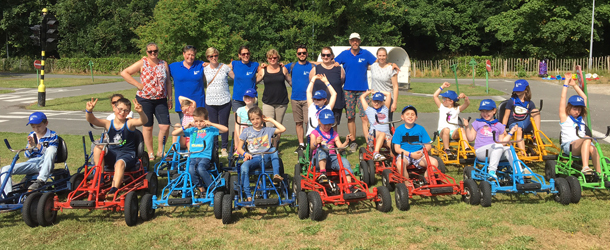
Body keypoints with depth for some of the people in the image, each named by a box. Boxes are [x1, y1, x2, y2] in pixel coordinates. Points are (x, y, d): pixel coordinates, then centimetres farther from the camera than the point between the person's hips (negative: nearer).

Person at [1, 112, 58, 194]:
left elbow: (50, 153, -12)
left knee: (51, 149, -37)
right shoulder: (31, 135, 13)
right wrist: (30, 145, -9)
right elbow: (27, 155, 11)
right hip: (31, 163, 5)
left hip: (45, 164, -5)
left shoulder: (53, 135, 1)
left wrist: (36, 145, -22)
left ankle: (41, 181, -41)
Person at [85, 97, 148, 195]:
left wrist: (141, 112, -44)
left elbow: (144, 121, -21)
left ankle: (114, 189, -43)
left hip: (127, 154, -3)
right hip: (112, 154, 4)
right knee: (97, 149, -23)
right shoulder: (108, 124, 6)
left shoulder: (130, 123, -1)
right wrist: (89, 111, -30)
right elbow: (91, 120, -8)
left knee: (120, 163, -36)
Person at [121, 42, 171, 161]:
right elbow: (124, 73, -6)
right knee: (147, 127, 5)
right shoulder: (142, 63, -2)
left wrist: (169, 99, 8)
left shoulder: (164, 64, 8)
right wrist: (138, 85, -10)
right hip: (145, 99, -2)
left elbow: (168, 82, 13)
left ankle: (160, 151, 12)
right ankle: (150, 153, 18)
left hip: (161, 100, 2)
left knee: (165, 126, -7)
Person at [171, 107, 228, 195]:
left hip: (205, 156, -3)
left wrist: (211, 124, -7)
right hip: (193, 157, 3)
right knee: (191, 170, -29)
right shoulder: (192, 130, 19)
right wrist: (185, 127, 4)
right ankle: (200, 188, -6)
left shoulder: (210, 130, 11)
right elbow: (174, 133, 17)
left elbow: (226, 129, -2)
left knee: (200, 168, -34)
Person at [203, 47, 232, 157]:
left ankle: (224, 148, 14)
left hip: (224, 101, -1)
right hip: (210, 101, 2)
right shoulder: (205, 69, 5)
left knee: (224, 125, 3)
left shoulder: (225, 67, 1)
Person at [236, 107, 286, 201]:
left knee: (274, 149, -28)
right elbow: (239, 148, 12)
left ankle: (276, 174, -29)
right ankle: (248, 196, -30)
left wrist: (271, 120, 8)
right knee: (244, 167, -33)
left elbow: (283, 129, 0)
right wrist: (245, 154, -11)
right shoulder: (247, 131, 14)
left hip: (266, 158, 1)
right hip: (253, 158, -1)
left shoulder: (267, 130, 14)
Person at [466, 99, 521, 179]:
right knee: (499, 146, -33)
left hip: (495, 153, 3)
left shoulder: (499, 126, 21)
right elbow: (471, 138, 8)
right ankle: (491, 171, -43)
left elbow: (501, 141, 17)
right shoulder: (477, 123, 15)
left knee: (508, 149, -28)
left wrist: (511, 132, 16)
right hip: (481, 151, -3)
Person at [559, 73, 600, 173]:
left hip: (583, 147, 5)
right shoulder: (564, 117, 14)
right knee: (587, 139, -36)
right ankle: (585, 167, -52)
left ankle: (599, 173, -39)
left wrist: (574, 85, 35)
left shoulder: (581, 118, 27)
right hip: (569, 146, -5)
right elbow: (563, 98, 10)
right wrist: (566, 83, 17)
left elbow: (584, 97, 33)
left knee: (592, 149, -32)